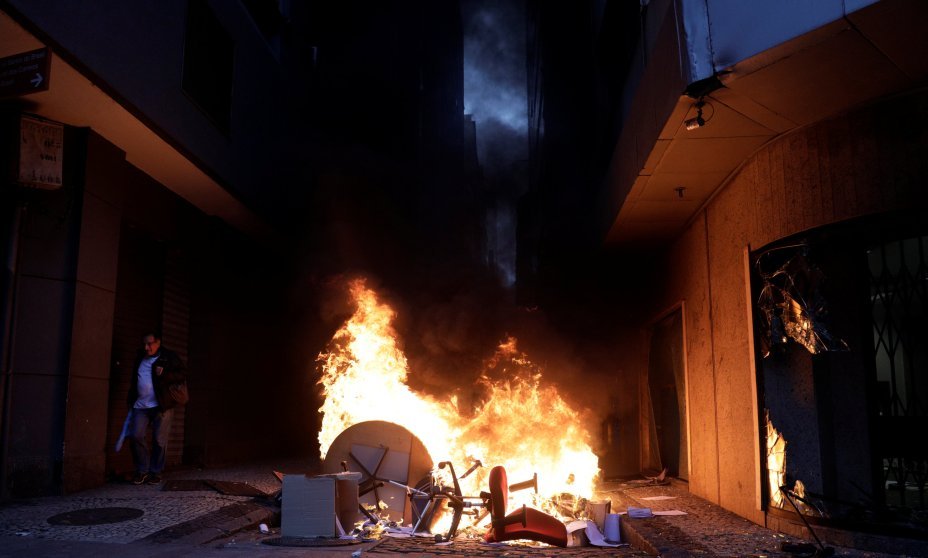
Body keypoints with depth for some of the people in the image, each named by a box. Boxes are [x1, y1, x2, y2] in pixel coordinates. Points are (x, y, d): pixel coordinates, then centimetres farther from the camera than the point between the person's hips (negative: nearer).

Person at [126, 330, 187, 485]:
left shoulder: (169, 357, 1)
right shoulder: (139, 358, 15)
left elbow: (183, 374, -4)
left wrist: (164, 374, -18)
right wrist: (130, 400, 20)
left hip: (161, 406, -4)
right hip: (140, 406, 4)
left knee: (159, 440, -1)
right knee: (135, 436, -4)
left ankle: (155, 472, 12)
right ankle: (142, 470, 11)